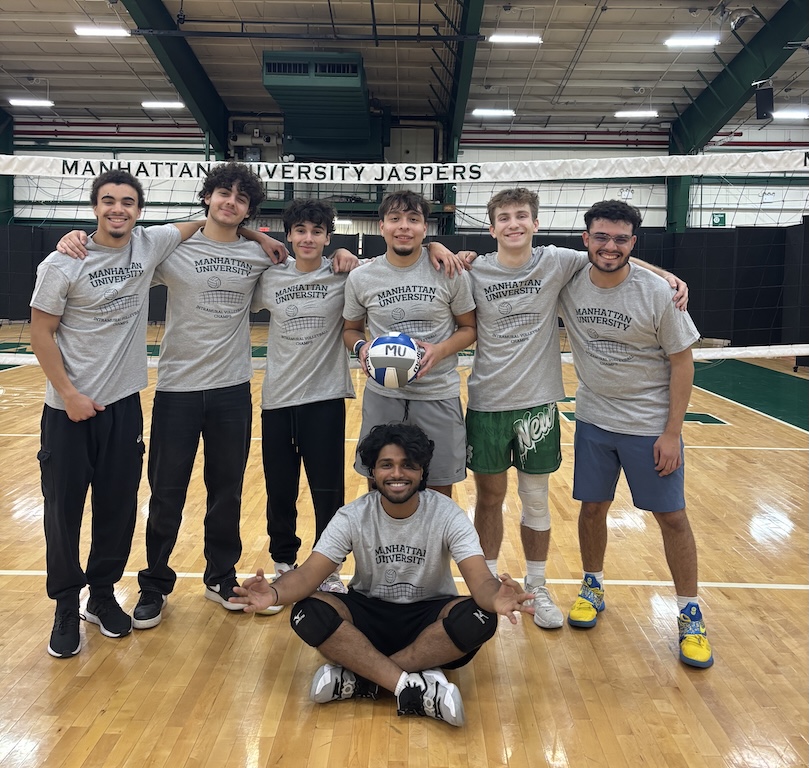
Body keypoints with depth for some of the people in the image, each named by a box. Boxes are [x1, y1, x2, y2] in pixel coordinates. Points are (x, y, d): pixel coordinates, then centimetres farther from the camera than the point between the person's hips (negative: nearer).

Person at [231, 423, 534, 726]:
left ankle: (359, 676, -25)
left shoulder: (447, 515, -15)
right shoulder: (353, 517, -11)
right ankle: (411, 686, -30)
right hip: (369, 614, 1)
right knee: (308, 613, -28)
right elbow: (310, 573, -19)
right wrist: (274, 592, -42)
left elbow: (480, 580, -25)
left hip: (429, 617, 0)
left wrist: (495, 598, -50)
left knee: (480, 617, -32)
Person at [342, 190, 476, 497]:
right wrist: (360, 347, -10)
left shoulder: (450, 273, -4)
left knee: (440, 490, 8)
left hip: (438, 395, -1)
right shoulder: (360, 278, 0)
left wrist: (440, 350, -15)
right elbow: (351, 329, 13)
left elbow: (468, 328, 4)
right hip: (382, 395, 1)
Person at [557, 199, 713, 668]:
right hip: (593, 420, 3)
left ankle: (691, 614, 20)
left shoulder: (657, 293, -15)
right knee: (592, 507, 11)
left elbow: (682, 363, -9)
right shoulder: (569, 284, -6)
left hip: (650, 426, -3)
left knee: (672, 517, 4)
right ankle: (593, 588, 34)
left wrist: (672, 432, -12)